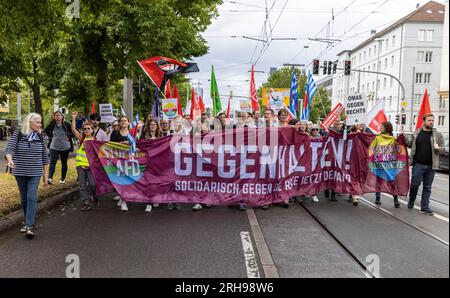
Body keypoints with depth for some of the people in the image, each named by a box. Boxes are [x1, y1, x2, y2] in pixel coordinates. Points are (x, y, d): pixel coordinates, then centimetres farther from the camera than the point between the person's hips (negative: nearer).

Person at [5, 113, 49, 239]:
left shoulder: (41, 136, 1)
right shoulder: (17, 134, -4)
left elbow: (44, 156, 6)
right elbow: (10, 149, -15)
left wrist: (45, 174, 7)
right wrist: (10, 160, -37)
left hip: (35, 173, 0)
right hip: (20, 172, 0)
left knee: (32, 198, -10)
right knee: (24, 199, 11)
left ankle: (29, 226, -9)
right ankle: (29, 222, 28)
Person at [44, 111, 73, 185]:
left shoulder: (66, 125, -6)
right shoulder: (52, 125, -2)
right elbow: (46, 131, 16)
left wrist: (69, 137, -7)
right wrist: (50, 137, 5)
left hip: (65, 147, 0)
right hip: (54, 147, 0)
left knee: (64, 163, 10)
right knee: (52, 162, -12)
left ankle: (63, 179, 21)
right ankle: (50, 178, -20)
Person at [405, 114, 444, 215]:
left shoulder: (438, 135, 6)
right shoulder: (416, 133, 6)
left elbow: (443, 148, 7)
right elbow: (410, 145, 16)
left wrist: (438, 148, -14)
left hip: (431, 165, 1)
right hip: (418, 164, -1)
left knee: (427, 187, 7)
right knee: (415, 184, -1)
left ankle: (425, 207, 13)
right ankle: (411, 201, 23)